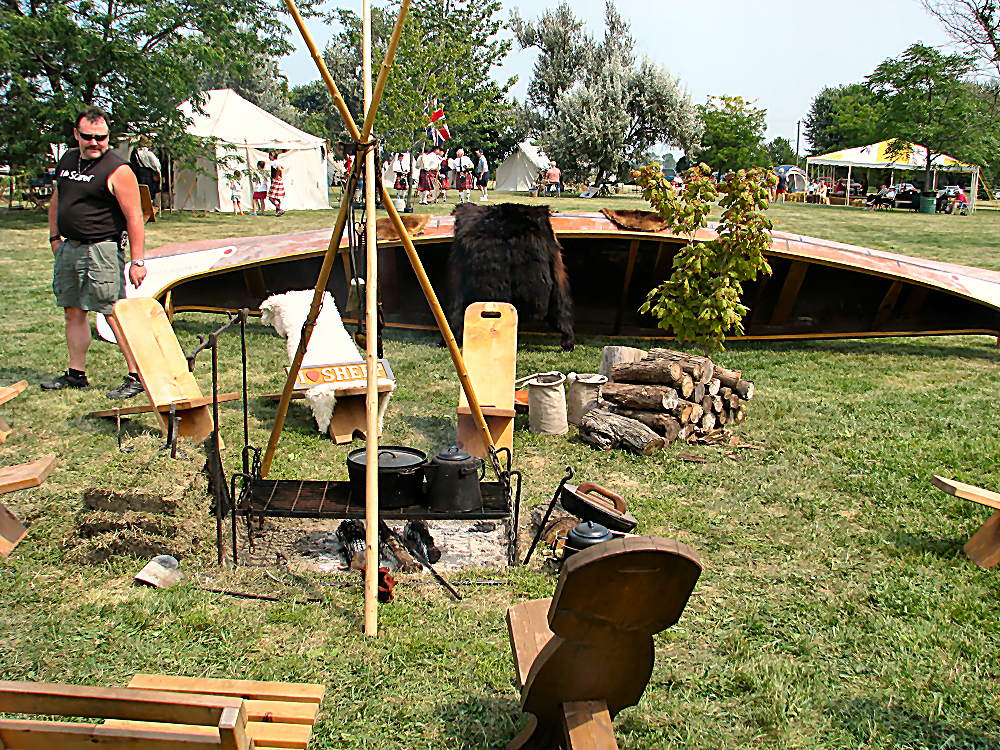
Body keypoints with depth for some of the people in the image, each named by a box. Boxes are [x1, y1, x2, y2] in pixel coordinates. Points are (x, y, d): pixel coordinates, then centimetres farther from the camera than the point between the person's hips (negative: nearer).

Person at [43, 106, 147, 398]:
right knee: (73, 312, 13)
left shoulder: (117, 171, -11)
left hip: (101, 250, -8)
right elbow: (56, 200, 26)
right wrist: (54, 237, 19)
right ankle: (76, 374, 23)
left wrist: (137, 260, -19)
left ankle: (136, 376, -3)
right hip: (68, 248, 8)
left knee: (115, 314, -9)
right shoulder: (68, 160, 13)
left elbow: (134, 217, -15)